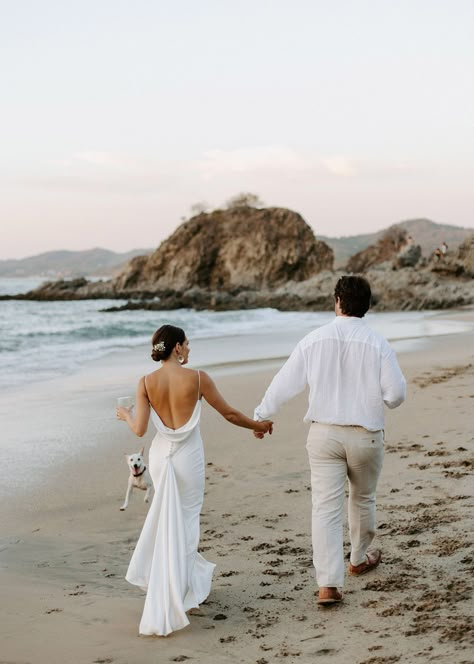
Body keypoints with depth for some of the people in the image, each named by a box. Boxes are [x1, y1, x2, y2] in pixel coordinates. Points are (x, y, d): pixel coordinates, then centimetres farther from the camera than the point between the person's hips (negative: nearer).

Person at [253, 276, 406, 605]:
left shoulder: (315, 340, -4)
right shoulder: (378, 344, -8)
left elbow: (285, 383, 1)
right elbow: (396, 394, -9)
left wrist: (261, 416, 14)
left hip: (324, 435, 0)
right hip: (365, 436, 0)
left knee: (325, 507, -1)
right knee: (362, 499, 22)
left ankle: (328, 585, -8)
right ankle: (359, 559, 42)